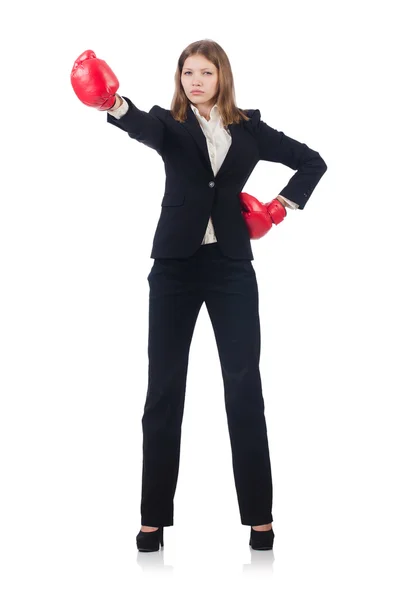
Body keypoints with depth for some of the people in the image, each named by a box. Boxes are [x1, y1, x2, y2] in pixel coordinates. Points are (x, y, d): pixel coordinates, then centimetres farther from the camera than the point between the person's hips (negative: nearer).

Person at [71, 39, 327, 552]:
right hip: (175, 265, 0)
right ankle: (154, 517, 11)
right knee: (163, 389, 2)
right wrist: (115, 105, -44)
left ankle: (259, 514, 11)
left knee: (244, 387, 1)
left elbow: (312, 162, 17)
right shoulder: (171, 124, 2)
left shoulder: (249, 129, 7)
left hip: (231, 265, 1)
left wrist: (285, 204, 2)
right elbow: (143, 128, -23)